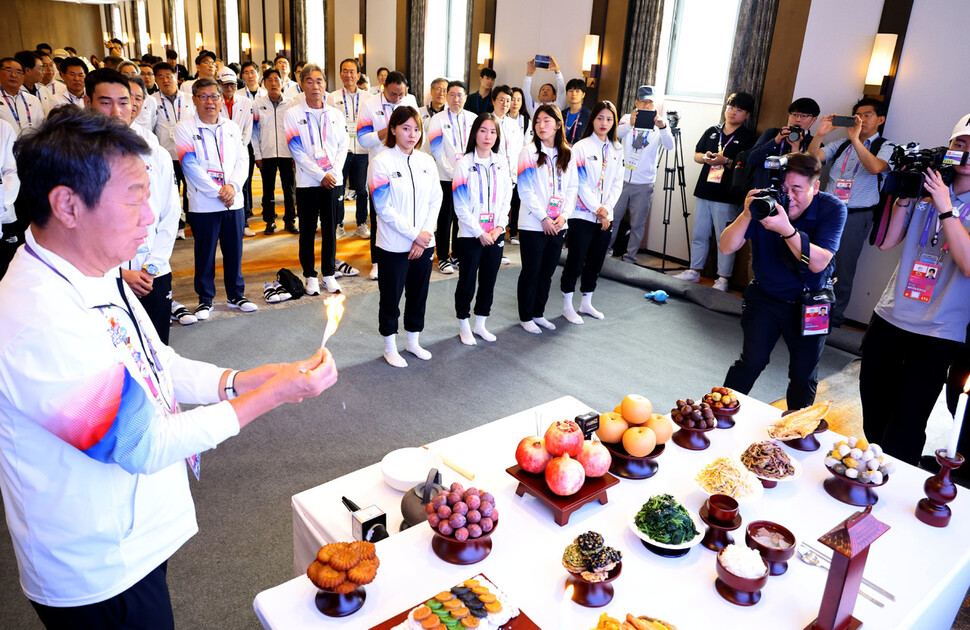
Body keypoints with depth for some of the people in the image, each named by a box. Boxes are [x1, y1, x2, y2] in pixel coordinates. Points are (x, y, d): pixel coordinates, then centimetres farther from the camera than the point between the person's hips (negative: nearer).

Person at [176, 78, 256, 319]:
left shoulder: (232, 127, 12)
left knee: (234, 249, 9)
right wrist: (217, 191, -13)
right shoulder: (185, 128, -2)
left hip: (233, 200, 4)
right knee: (205, 252, 4)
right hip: (203, 203, -3)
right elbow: (190, 166, -9)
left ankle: (236, 295, 23)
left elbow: (242, 160, 7)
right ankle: (205, 299, 17)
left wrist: (233, 186, -10)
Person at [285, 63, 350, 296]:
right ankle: (310, 275, 16)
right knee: (308, 230, 4)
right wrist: (321, 175, -12)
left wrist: (334, 172, -8)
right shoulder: (293, 113, -1)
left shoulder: (336, 114, 9)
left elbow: (343, 146, 7)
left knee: (330, 229, 6)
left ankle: (328, 274, 18)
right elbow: (297, 150, -7)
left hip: (333, 180, 2)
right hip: (307, 181, -2)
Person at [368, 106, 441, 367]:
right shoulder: (382, 162, -9)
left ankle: (414, 341, 33)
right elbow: (384, 208, -13)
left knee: (418, 294, 15)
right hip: (394, 245, -4)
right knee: (391, 297, 7)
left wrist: (426, 233, -7)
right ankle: (390, 347, 24)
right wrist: (414, 234, -14)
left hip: (424, 243, 5)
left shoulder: (426, 160, 5)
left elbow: (435, 201, 5)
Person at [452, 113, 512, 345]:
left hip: (496, 233, 4)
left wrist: (499, 227, -6)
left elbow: (506, 198, 7)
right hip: (471, 234, -4)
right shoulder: (464, 164, -9)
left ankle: (480, 324, 26)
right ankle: (464, 326, 21)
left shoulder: (501, 162, 5)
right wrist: (480, 232, -13)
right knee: (467, 281, 6)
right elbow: (461, 206, -11)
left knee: (489, 280, 12)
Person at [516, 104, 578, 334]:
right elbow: (525, 190, -10)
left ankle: (538, 313, 27)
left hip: (558, 225, 4)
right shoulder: (529, 151, -5)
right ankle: (525, 317, 18)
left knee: (547, 272, 12)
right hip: (533, 225, -4)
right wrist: (543, 218, -13)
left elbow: (572, 187, 8)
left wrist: (564, 215, -6)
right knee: (531, 271, 4)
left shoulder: (567, 154, 8)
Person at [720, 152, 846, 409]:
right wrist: (747, 215, -35)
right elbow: (727, 247, -18)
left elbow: (818, 262, -28)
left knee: (804, 376, 6)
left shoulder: (832, 209, -16)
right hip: (765, 297, 0)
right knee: (751, 362, -7)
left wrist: (787, 229, -42)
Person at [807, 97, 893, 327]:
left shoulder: (886, 148, 2)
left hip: (856, 217, -4)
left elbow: (875, 167, -20)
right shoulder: (841, 145, 14)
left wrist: (855, 139, -27)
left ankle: (834, 316, 16)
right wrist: (820, 134, -14)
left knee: (842, 268, 2)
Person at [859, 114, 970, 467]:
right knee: (874, 415, 16)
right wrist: (905, 196, -6)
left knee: (903, 434, -3)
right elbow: (887, 242, 3)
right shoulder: (926, 189, 6)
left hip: (937, 333, -4)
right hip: (889, 318, 4)